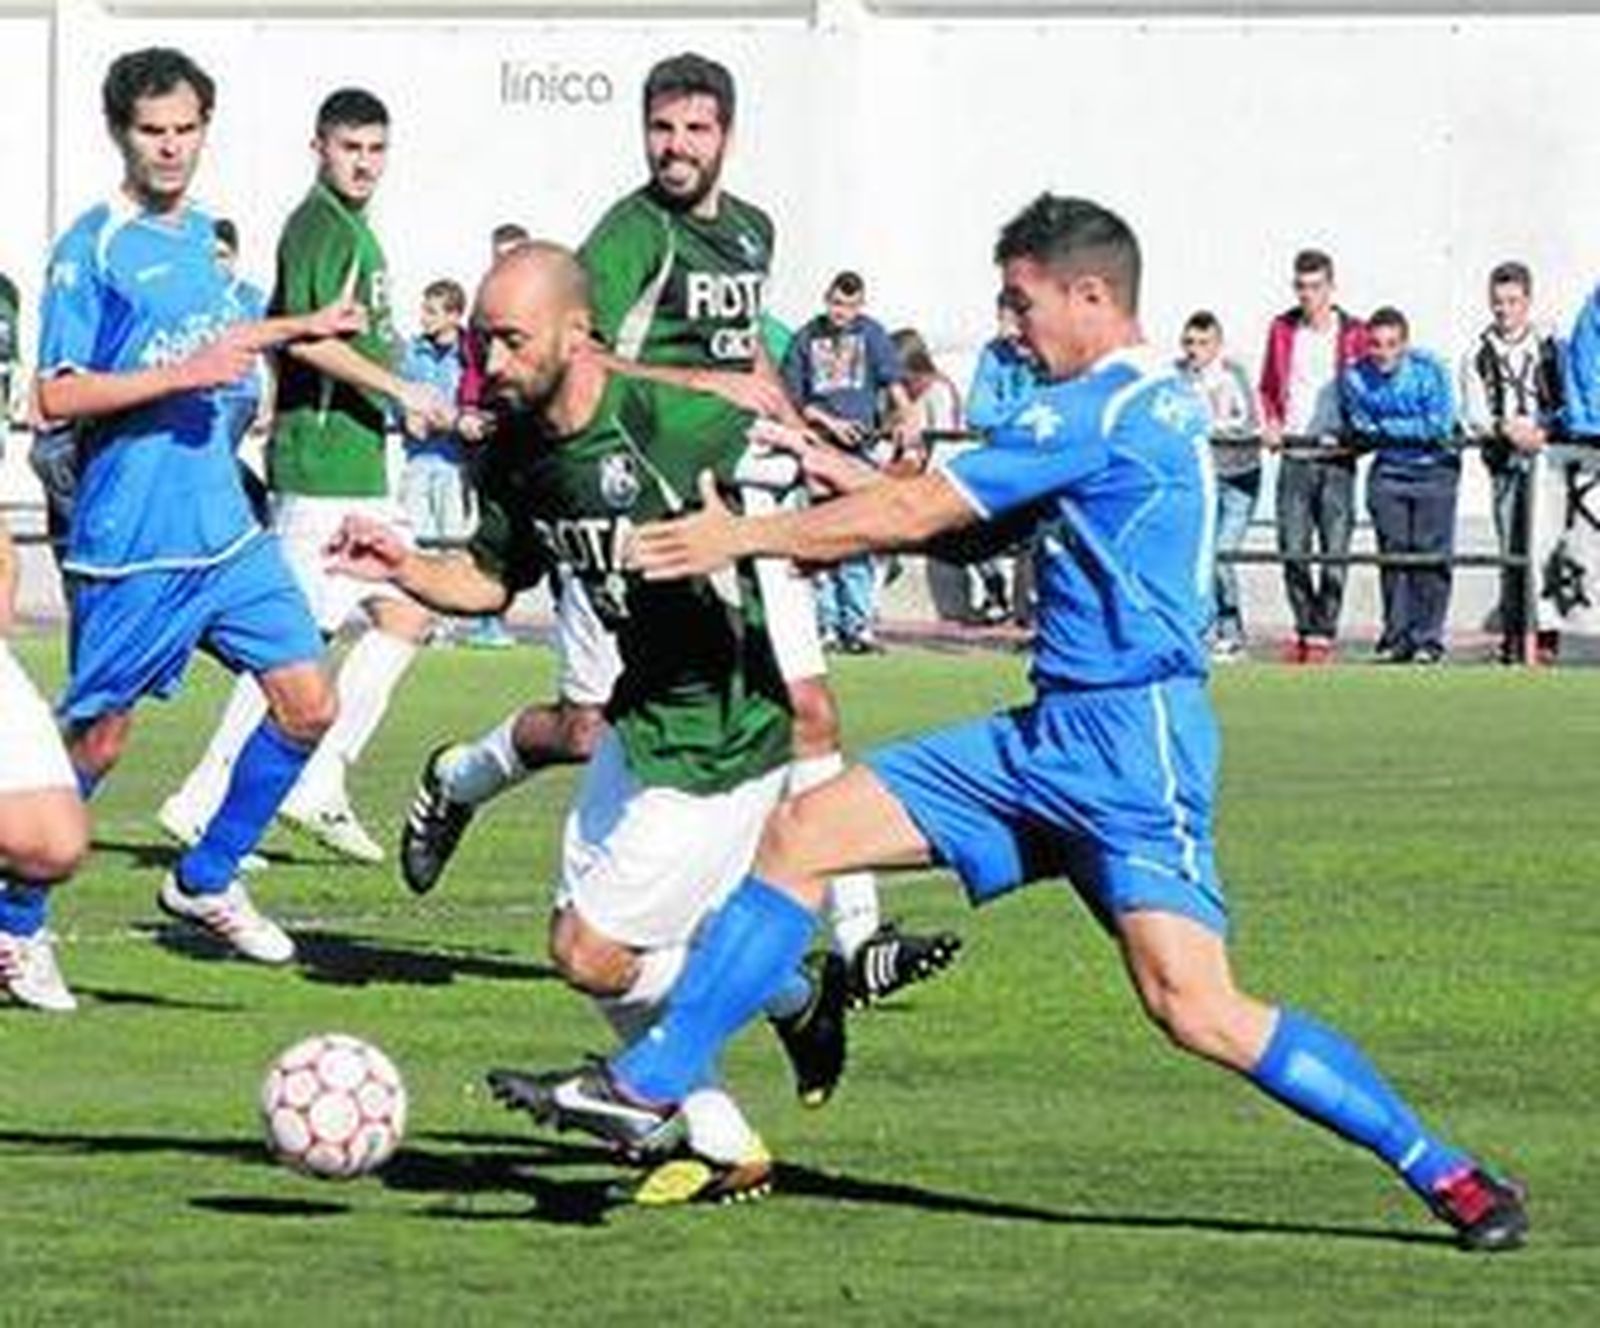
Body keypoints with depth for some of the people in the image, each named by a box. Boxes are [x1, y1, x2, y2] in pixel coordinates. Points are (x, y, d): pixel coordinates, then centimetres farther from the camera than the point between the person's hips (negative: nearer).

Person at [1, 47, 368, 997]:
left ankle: (206, 882, 18)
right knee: (97, 741, 0)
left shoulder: (200, 233, 11)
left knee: (309, 705, 3)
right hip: (131, 547, -7)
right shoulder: (91, 249, -12)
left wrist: (299, 329, 34)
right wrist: (187, 374, -22)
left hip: (225, 528, 7)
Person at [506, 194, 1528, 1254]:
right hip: (1054, 734, 10)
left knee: (1196, 1010, -18)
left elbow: (915, 516, -10)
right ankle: (649, 1088, 7)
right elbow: (957, 515, 25)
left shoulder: (1101, 410, -13)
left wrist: (746, 538, -2)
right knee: (804, 833, 6)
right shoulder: (1158, 402, 17)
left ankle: (1448, 1177, -8)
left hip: (1129, 738, -10)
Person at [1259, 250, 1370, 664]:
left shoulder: (1353, 334, 1)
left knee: (1335, 548, -4)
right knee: (1293, 548, 1)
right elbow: (1269, 386, 20)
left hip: (1336, 454, -2)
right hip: (1294, 450, 2)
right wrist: (1271, 421, 3)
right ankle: (1304, 626, 13)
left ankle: (1323, 633, 0)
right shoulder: (1282, 329, 9)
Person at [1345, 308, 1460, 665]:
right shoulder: (1356, 377, -7)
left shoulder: (1429, 371, -16)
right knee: (1393, 552, 0)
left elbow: (1439, 427, -19)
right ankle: (1396, 637, 6)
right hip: (1388, 471, 3)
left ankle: (1428, 639, -3)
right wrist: (1414, 431, -16)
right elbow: (1360, 429, -4)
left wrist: (1386, 428, -16)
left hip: (1434, 470, -3)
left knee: (1431, 553, -7)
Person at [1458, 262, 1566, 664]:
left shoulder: (1551, 348, 6)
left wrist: (1542, 430, -13)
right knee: (1510, 549, 5)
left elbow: (1571, 404, 4)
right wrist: (1505, 428, -16)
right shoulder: (1478, 356, 11)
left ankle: (1546, 628, -19)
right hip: (1504, 460, 3)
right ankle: (1513, 634, 13)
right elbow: (1474, 414, 3)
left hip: (1547, 452, -3)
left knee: (1539, 543, -17)